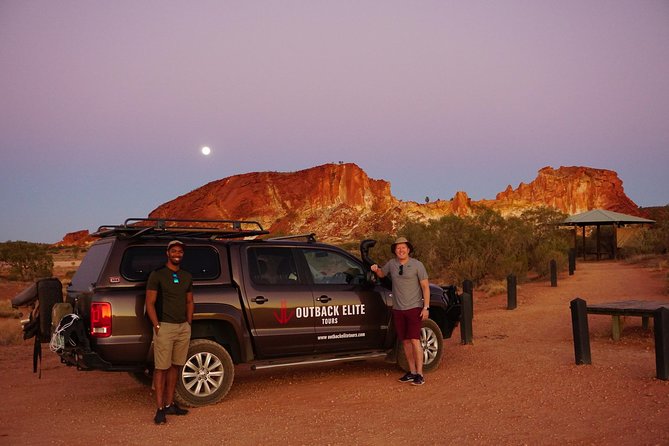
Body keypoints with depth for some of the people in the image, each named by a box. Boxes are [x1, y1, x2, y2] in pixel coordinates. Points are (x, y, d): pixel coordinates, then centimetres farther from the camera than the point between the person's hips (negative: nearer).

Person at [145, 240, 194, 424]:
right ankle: (160, 409, 0)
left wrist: (189, 323, 10)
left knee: (175, 367, 10)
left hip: (183, 327, 6)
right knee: (161, 368, -4)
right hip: (165, 327, -6)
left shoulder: (187, 276, 14)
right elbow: (150, 303, -6)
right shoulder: (157, 275, -4)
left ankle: (169, 404, 19)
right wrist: (157, 326, -13)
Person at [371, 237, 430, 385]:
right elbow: (382, 274, 25)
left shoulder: (417, 265, -6)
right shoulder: (391, 264, 6)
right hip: (398, 309, 5)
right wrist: (376, 269, 1)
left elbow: (425, 287, -4)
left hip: (414, 308, -4)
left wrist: (426, 307, -11)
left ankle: (420, 375, -6)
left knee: (415, 340, -11)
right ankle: (412, 372, 17)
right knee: (405, 341, 8)